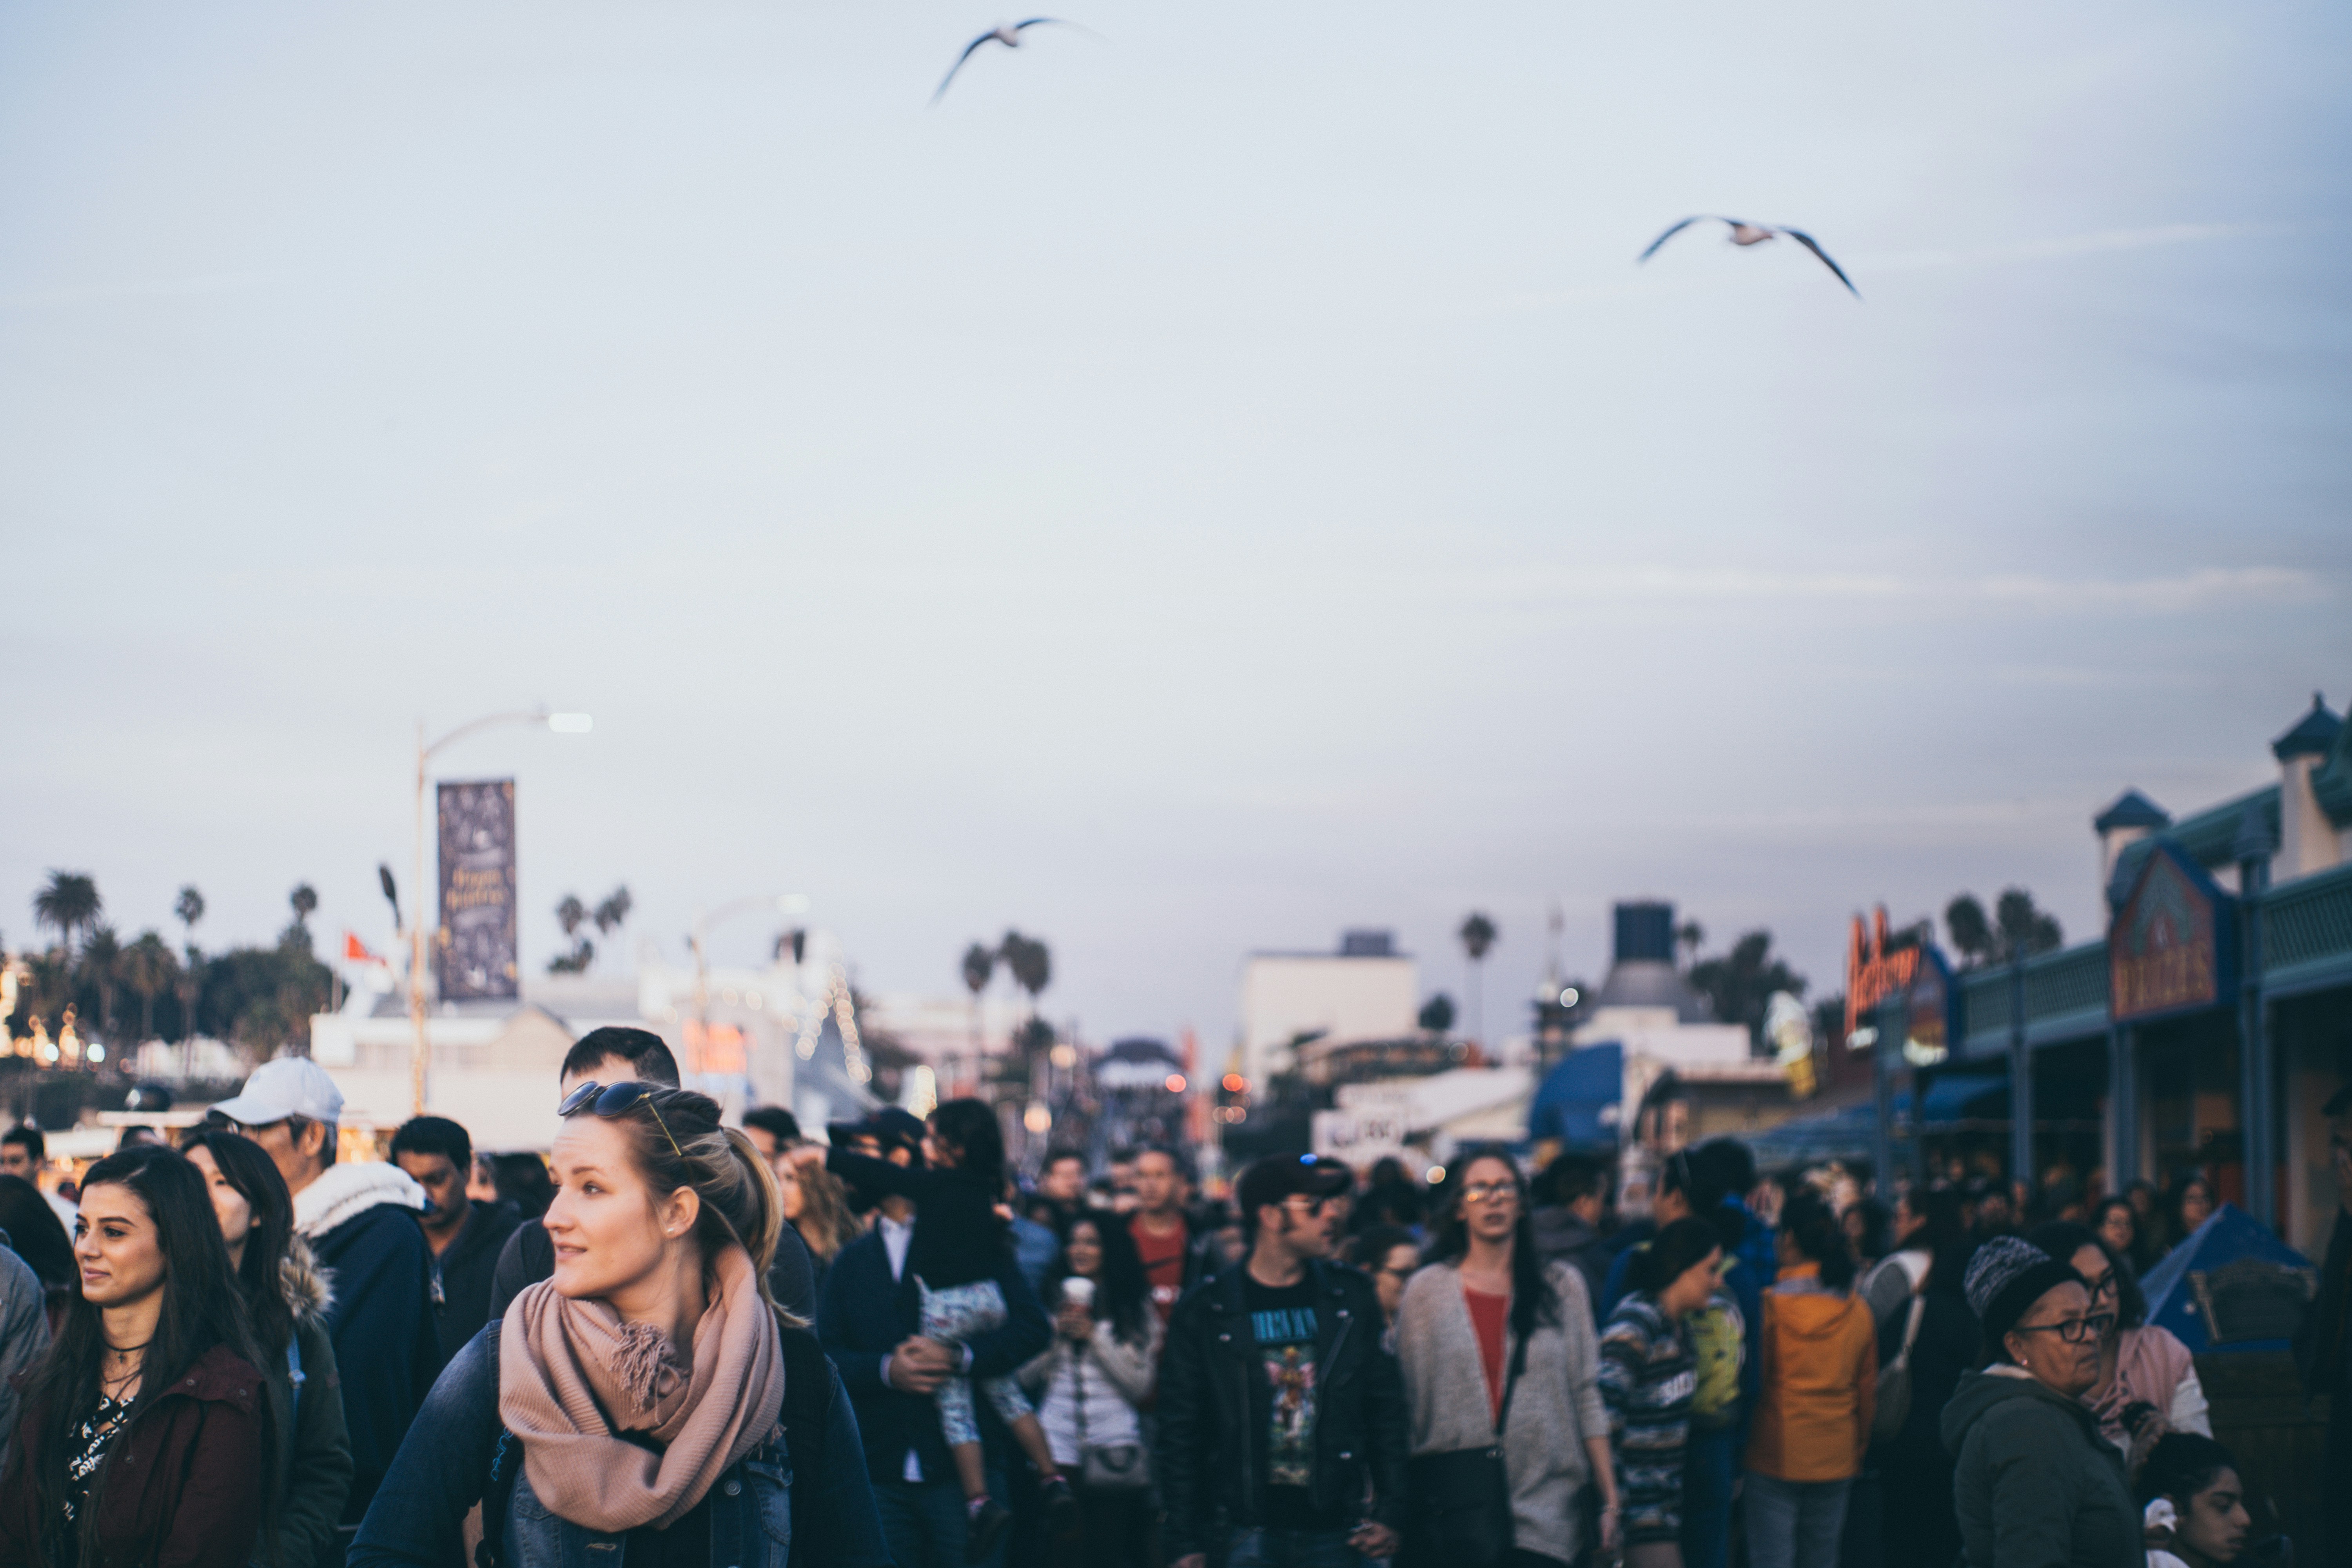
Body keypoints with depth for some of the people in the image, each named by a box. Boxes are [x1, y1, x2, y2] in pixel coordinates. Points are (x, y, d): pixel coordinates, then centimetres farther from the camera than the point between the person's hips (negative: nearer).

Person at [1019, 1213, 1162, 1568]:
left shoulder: (1136, 1309, 7)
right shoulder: (1051, 1301, 12)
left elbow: (1140, 1385, -2)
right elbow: (1025, 1377, 8)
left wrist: (1094, 1336, -6)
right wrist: (1058, 1335, -6)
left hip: (1115, 1455, -1)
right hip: (1056, 1447, 1)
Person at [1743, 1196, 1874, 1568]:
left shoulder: (1772, 1305, -10)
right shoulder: (1859, 1311, 1)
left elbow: (1753, 1382, -3)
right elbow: (1868, 1392, 9)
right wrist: (1858, 1449, 22)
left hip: (1775, 1457, -4)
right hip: (1836, 1460, 4)